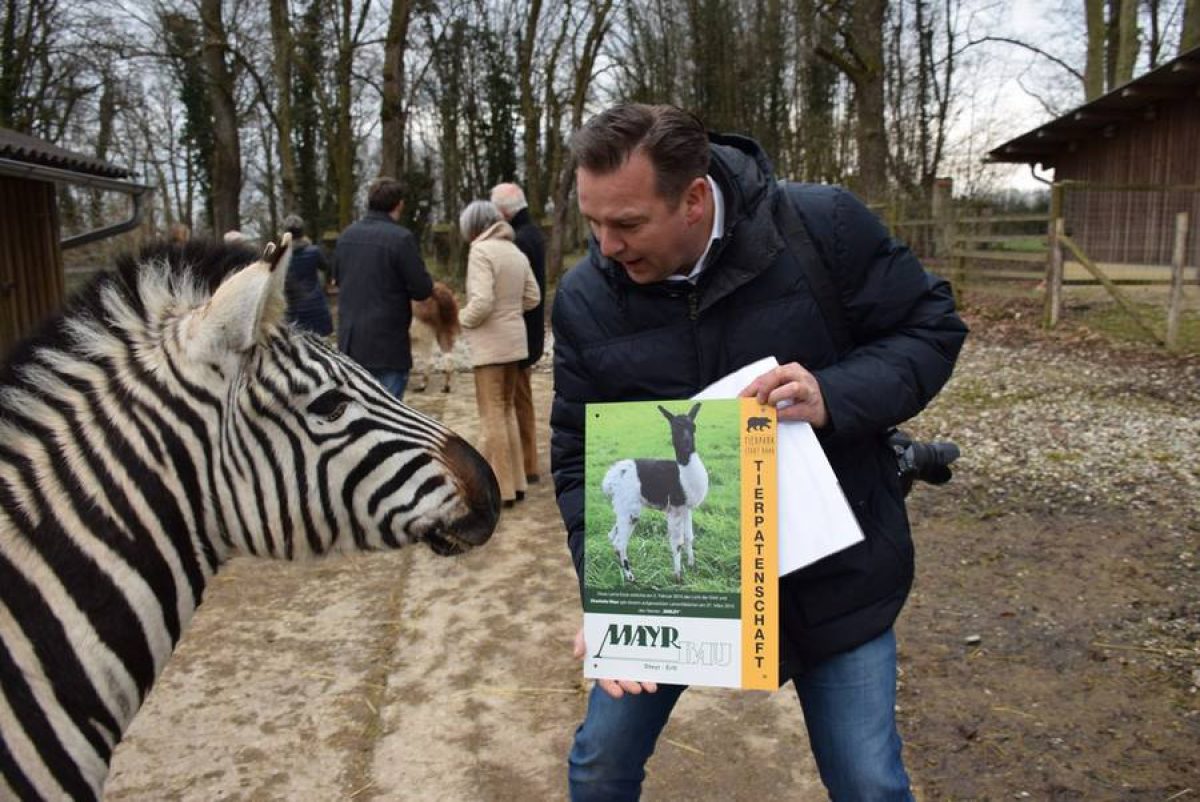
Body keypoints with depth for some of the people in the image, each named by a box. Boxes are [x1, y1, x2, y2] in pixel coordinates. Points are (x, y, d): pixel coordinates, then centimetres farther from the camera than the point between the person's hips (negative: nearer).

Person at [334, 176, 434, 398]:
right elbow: (422, 290, -13)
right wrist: (428, 281, 8)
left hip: (349, 344, 7)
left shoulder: (346, 235, 6)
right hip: (388, 347, -6)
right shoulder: (401, 238, -15)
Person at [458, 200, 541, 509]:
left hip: (490, 343, -8)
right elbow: (533, 297, 12)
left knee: (492, 415, 1)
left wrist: (462, 319, -4)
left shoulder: (481, 251, -14)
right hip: (515, 340, 8)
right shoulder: (516, 252, 9)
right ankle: (516, 482, 23)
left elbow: (481, 301, -22)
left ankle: (502, 488, 6)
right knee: (507, 410, 17)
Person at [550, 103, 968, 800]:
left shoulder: (822, 225, -17)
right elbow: (579, 458, -4)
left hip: (833, 571, -1)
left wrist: (835, 397, -26)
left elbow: (933, 328, -7)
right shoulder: (585, 299, -11)